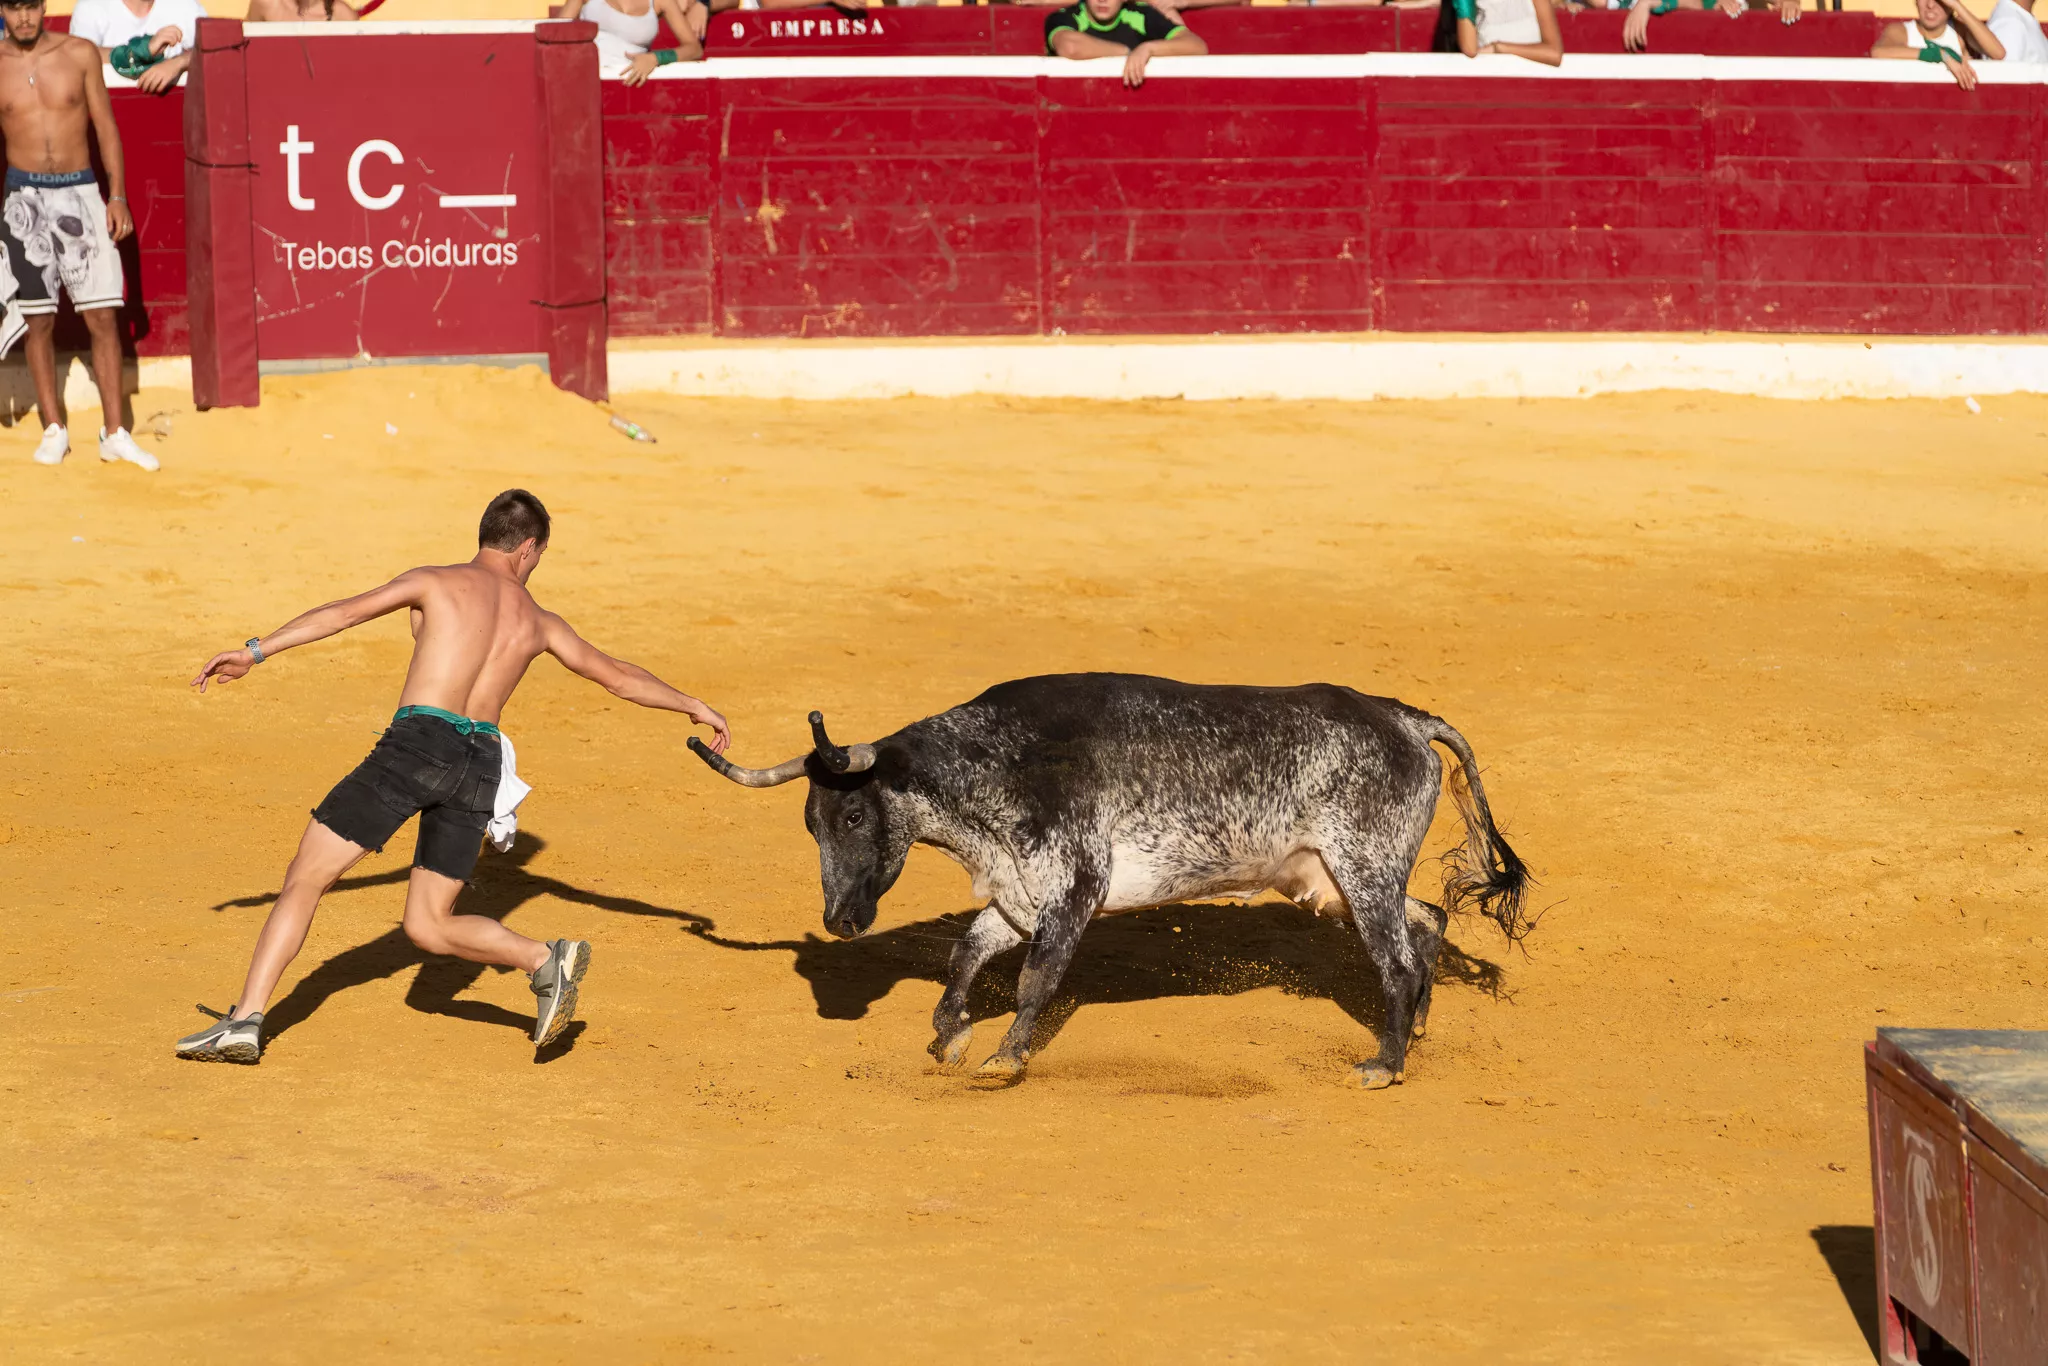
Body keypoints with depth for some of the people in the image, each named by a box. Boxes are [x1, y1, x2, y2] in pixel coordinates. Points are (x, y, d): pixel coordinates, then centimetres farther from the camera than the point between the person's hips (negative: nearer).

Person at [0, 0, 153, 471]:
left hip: (80, 191, 0)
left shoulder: (80, 54, 1)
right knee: (39, 321, 3)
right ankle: (54, 430, 13)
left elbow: (105, 126, 5)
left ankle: (115, 433, 2)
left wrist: (118, 195, -1)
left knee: (102, 316, -3)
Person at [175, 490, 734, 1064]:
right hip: (482, 760, 4)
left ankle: (245, 1021, -9)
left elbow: (343, 613, 1)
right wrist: (694, 706, 44)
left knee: (305, 878, 1)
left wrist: (255, 652, 1)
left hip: (417, 743, -4)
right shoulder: (538, 622, 20)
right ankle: (550, 960, -8)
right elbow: (619, 676, 30)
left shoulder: (436, 581, 9)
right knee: (429, 926, 13)